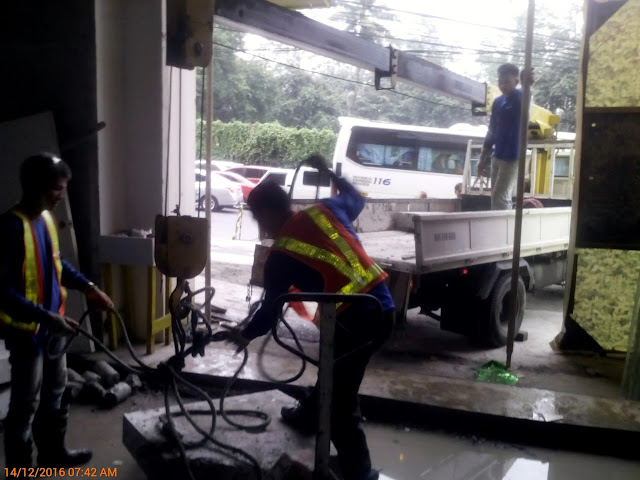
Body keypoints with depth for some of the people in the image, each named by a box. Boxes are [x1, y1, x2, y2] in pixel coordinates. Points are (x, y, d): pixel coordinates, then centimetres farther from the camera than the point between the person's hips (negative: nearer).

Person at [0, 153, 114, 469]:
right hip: (26, 330, -8)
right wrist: (45, 316, -32)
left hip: (52, 325, 8)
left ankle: (52, 452, 40)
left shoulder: (47, 218, 3)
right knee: (26, 405, 6)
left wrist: (87, 287, 7)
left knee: (54, 393, 22)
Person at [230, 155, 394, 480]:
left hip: (353, 323, -8)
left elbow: (271, 310, 8)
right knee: (334, 372, 31)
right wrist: (328, 172, 38)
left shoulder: (280, 257, -5)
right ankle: (307, 417, 55)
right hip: (383, 309, 8)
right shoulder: (326, 209, 7)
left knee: (341, 404, 11)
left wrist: (245, 335, 26)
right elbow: (356, 198, 29)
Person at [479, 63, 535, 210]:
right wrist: (483, 158, 15)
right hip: (497, 156, 7)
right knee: (500, 198, 12)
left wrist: (526, 85, -63)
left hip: (512, 157, -7)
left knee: (499, 199, -8)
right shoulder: (497, 102, 9)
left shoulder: (520, 97, -11)